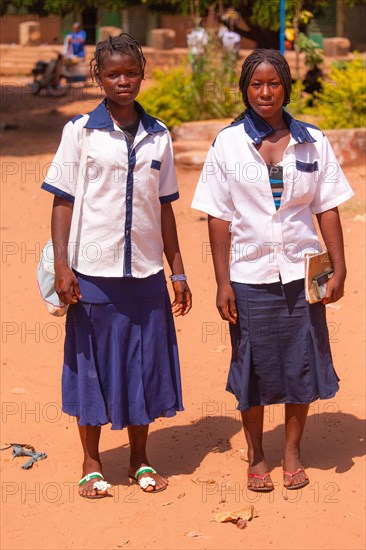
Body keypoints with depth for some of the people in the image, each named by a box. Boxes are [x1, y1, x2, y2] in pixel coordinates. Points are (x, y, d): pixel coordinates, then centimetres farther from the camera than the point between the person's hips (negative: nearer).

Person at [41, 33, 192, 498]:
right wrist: (62, 265, -10)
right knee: (92, 364, 5)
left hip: (146, 272, 3)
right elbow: (62, 200, -2)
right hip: (93, 271, -3)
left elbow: (164, 207, 12)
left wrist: (177, 270, 11)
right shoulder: (80, 131, -2)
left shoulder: (158, 136, 7)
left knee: (145, 364, 9)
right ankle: (91, 464, 20)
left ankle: (139, 460, 24)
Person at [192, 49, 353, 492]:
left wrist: (338, 269, -1)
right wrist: (222, 282, -6)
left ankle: (292, 451, 24)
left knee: (302, 361, 6)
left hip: (301, 272, 1)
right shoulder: (228, 144, -1)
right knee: (254, 366, 6)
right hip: (249, 275, -1)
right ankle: (255, 455, 24)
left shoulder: (312, 143, 4)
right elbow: (218, 218, -1)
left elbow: (328, 209, 5)